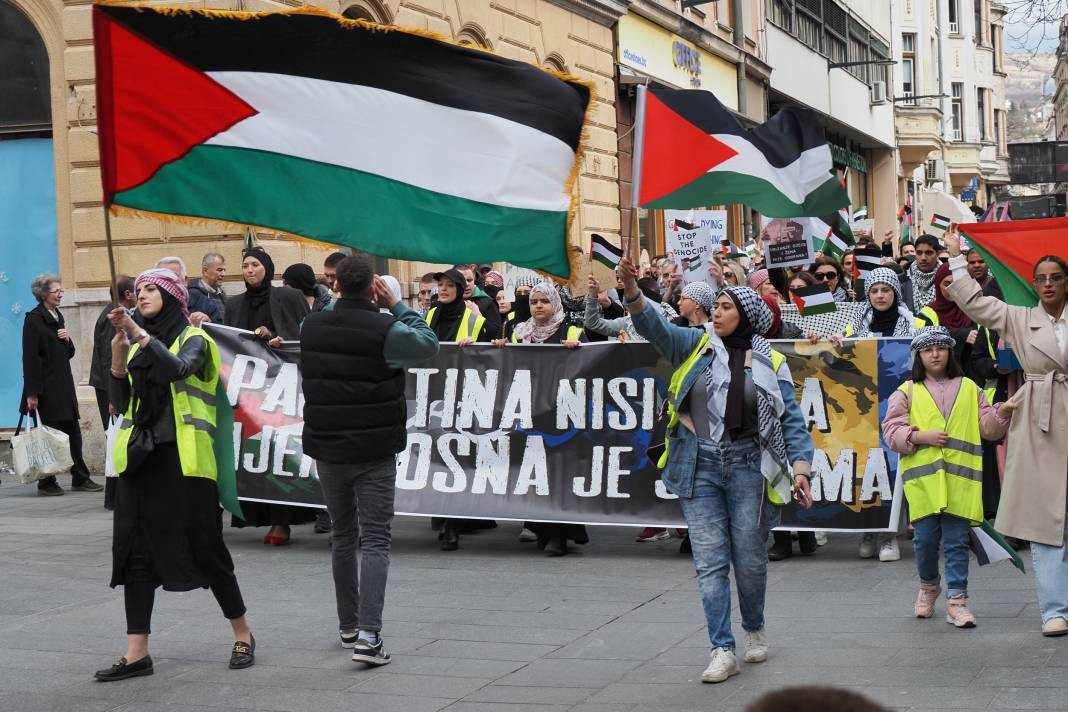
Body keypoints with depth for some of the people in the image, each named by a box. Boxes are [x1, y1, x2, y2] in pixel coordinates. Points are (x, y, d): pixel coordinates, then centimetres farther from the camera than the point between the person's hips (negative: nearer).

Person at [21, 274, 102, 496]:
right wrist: (32, 392, -19)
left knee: (73, 433, 7)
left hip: (63, 384, 8)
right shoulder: (33, 319, -9)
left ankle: (80, 479, 13)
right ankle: (46, 483, 7)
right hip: (46, 388, -8)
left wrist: (68, 340, -1)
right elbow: (30, 357, -14)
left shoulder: (58, 317, 15)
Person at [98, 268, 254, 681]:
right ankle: (137, 654, 3)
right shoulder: (136, 347, 16)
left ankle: (243, 635, 14)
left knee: (204, 548, -2)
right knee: (135, 553, 1)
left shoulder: (192, 339, 0)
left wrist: (140, 334, -27)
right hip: (140, 459, 6)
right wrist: (118, 359, -2)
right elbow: (122, 406, 10)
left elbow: (177, 369, -23)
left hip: (183, 459, -5)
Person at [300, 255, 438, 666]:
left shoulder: (310, 328, 0)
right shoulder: (385, 331, -15)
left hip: (327, 450, 4)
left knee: (342, 536, 19)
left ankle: (349, 625, 28)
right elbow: (429, 343, 0)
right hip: (374, 453, -4)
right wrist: (396, 306, 6)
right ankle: (368, 635, -15)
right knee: (375, 541, -3)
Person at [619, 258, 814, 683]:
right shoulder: (696, 345, 7)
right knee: (710, 561, -3)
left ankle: (755, 629, 33)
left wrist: (801, 469, -9)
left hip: (748, 468, -1)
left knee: (749, 559, 7)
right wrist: (631, 291, -26)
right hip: (699, 468, 1)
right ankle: (722, 651, -1)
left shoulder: (769, 363, 4)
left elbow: (792, 421, 3)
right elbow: (654, 326, -7)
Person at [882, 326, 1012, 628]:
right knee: (925, 539, 4)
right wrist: (920, 436, -12)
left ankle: (956, 600, 3)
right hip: (923, 478, 0)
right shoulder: (907, 392, 8)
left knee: (957, 542, 0)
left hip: (959, 479, 1)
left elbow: (988, 427, 10)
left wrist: (1002, 412, -9)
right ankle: (928, 586, 29)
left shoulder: (969, 388, 13)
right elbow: (892, 431, 2)